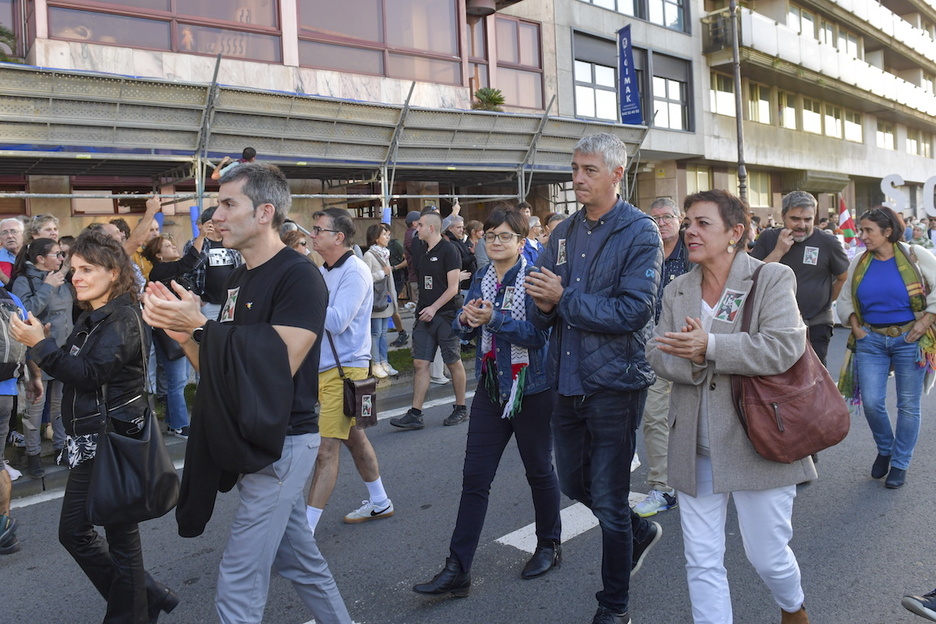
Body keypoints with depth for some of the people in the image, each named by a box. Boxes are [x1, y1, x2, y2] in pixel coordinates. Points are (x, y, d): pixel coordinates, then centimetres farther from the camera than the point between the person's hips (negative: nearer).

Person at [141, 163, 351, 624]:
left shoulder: (299, 277, -16)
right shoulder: (238, 278, 11)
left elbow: (279, 364, -25)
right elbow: (218, 369, 12)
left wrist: (201, 325, -22)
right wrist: (182, 333, -6)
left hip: (280, 442, -9)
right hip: (249, 442, 9)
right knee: (299, 558, 21)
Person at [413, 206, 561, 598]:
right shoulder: (481, 279, 8)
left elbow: (539, 334, -19)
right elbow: (462, 330, 9)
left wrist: (494, 319, -29)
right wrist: (465, 319, -14)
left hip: (532, 389, -5)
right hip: (490, 389, 5)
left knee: (539, 470, 12)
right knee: (474, 478, 3)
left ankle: (549, 546, 35)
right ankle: (457, 569, 8)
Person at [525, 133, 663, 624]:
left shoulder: (639, 232, -10)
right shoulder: (563, 233, 9)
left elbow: (634, 310, -21)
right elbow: (540, 314, 8)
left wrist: (563, 298, -19)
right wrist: (542, 304, -16)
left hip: (615, 383, -6)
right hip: (568, 381, 7)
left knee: (609, 501, 5)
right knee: (573, 483, 20)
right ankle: (640, 532, 47)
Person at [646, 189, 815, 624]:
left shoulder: (772, 278, -6)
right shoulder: (677, 291, 9)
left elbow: (784, 345, -20)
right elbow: (658, 354, 3)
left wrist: (708, 347, -22)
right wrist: (690, 360, -19)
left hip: (758, 443, -4)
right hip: (696, 449, 4)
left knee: (767, 554, 11)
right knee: (701, 562, 8)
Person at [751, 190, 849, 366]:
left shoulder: (828, 243, -3)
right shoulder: (768, 239, 1)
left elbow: (844, 278, 10)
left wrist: (823, 302, 7)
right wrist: (778, 251, -14)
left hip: (815, 327, -1)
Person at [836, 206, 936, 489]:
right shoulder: (858, 262, 4)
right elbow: (844, 298, 13)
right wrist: (855, 325, 1)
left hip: (909, 339, -2)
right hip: (871, 340, 2)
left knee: (908, 405, 5)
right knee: (871, 402, -3)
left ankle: (900, 464, 21)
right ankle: (885, 449, 26)